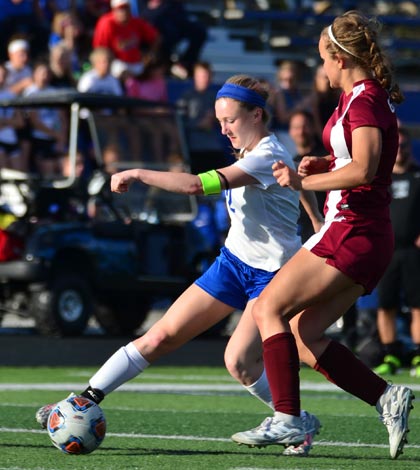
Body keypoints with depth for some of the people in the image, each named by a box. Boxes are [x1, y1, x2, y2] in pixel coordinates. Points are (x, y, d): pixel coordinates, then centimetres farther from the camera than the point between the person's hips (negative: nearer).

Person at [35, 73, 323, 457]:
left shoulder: (268, 157, -22)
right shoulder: (251, 153, 7)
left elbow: (198, 184, -33)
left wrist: (138, 174, -29)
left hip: (273, 273, -8)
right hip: (234, 261, 8)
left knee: (239, 361, -22)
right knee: (162, 336, 1)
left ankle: (302, 422, 0)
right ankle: (87, 401, 1)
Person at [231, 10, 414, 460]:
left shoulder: (364, 100, -14)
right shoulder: (371, 97, 16)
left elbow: (363, 170, -27)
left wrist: (304, 181, -19)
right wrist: (324, 163, 16)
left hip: (351, 232, -10)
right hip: (366, 237, 10)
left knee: (269, 308, -10)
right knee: (302, 337, 7)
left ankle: (286, 419, -14)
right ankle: (387, 397, 3)